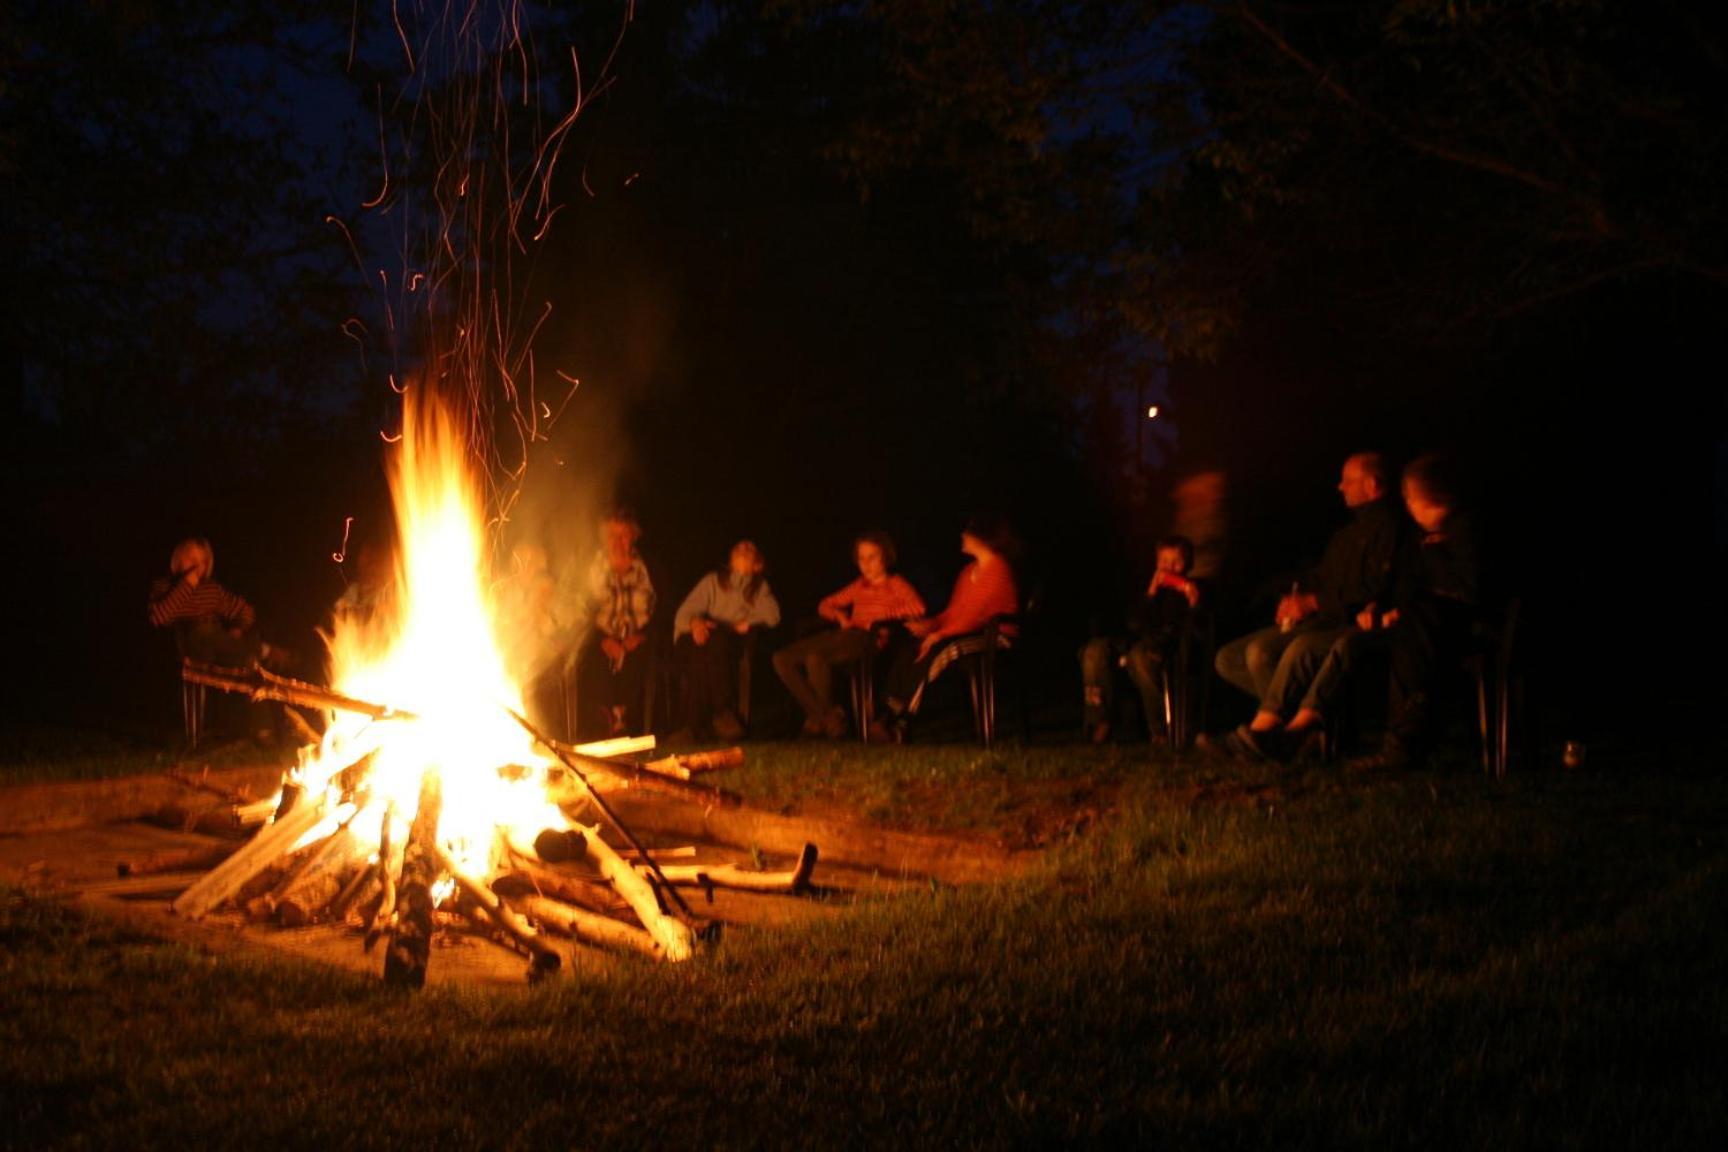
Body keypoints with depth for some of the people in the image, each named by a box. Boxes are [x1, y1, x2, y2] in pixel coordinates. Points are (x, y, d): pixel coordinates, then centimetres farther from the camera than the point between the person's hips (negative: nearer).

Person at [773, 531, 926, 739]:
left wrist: (880, 615, -10)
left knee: (814, 657, -35)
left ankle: (832, 716, -16)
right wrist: (839, 614, 9)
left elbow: (918, 607, -10)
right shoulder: (859, 586, 27)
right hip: (847, 636, 7)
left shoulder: (895, 583, 10)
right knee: (782, 659, -10)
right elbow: (825, 605, 32)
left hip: (871, 640, -7)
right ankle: (817, 715, -10)